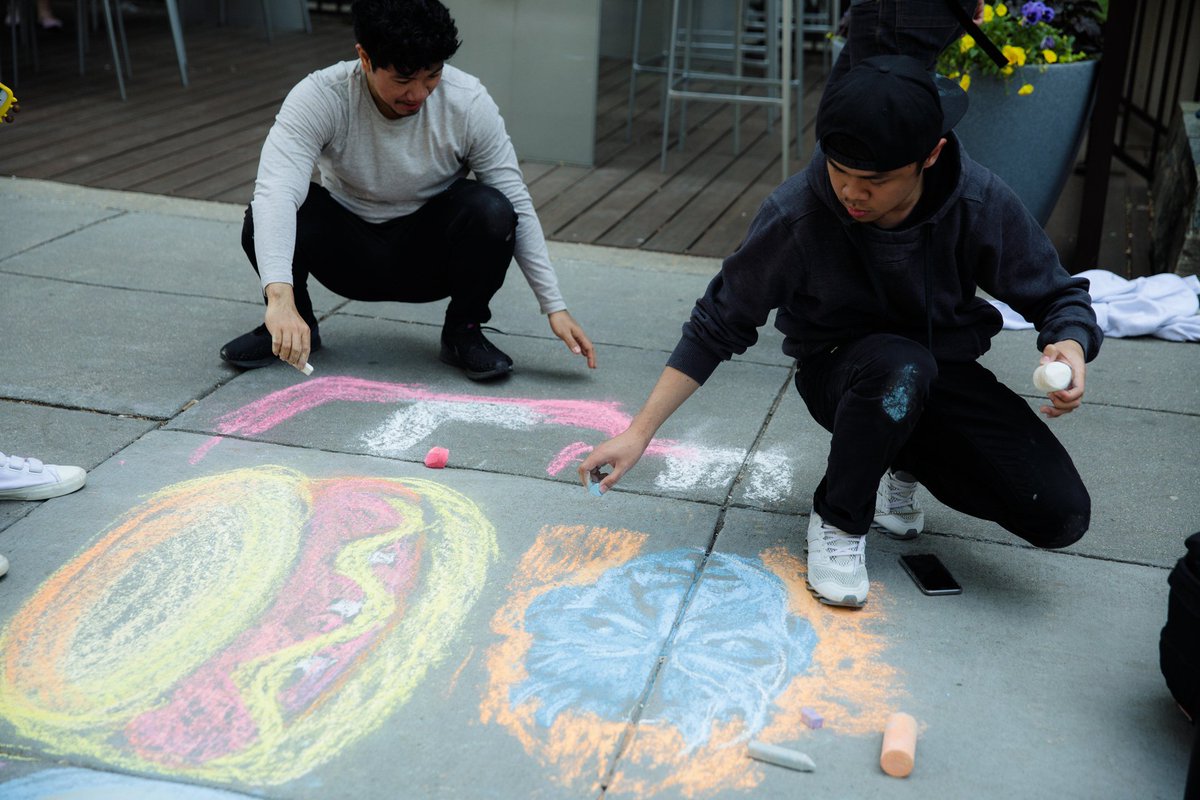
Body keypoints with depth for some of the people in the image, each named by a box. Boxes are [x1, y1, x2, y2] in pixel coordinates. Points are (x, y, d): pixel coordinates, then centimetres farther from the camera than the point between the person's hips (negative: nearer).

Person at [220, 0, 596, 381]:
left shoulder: (469, 102, -20)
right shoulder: (319, 97, -24)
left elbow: (517, 206, -14)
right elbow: (275, 190, -37)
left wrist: (554, 306, -20)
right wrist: (280, 297, -53)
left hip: (430, 255, 1)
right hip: (351, 256, 0)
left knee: (491, 212, -31)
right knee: (270, 217, -30)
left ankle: (463, 331, -5)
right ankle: (294, 326, -1)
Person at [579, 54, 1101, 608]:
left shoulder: (982, 203, -21)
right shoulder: (795, 214, -25)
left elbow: (1056, 296, -5)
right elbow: (718, 325, -14)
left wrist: (1069, 344, -30)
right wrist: (639, 432, -18)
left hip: (945, 370, 3)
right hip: (841, 371, -3)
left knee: (1060, 517, -14)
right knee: (898, 364, -41)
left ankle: (905, 463, 13)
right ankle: (839, 521, -12)